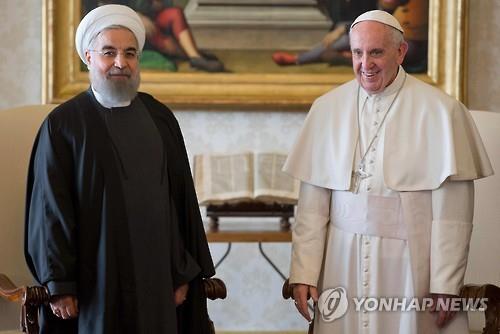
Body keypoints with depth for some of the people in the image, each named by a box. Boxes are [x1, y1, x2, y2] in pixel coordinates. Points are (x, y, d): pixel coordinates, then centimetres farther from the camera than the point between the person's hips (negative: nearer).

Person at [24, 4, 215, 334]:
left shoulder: (159, 118, 7)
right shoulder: (63, 124, -3)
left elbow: (183, 198, 8)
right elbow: (50, 209, -6)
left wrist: (185, 272, 5)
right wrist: (59, 285, -9)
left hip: (157, 277, 3)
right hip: (96, 279, -3)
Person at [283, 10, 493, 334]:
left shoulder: (440, 110, -8)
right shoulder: (327, 108, 1)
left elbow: (452, 212, -8)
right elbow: (312, 203, 1)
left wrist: (445, 285, -10)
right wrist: (303, 271, -3)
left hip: (410, 266, -2)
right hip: (343, 263, 3)